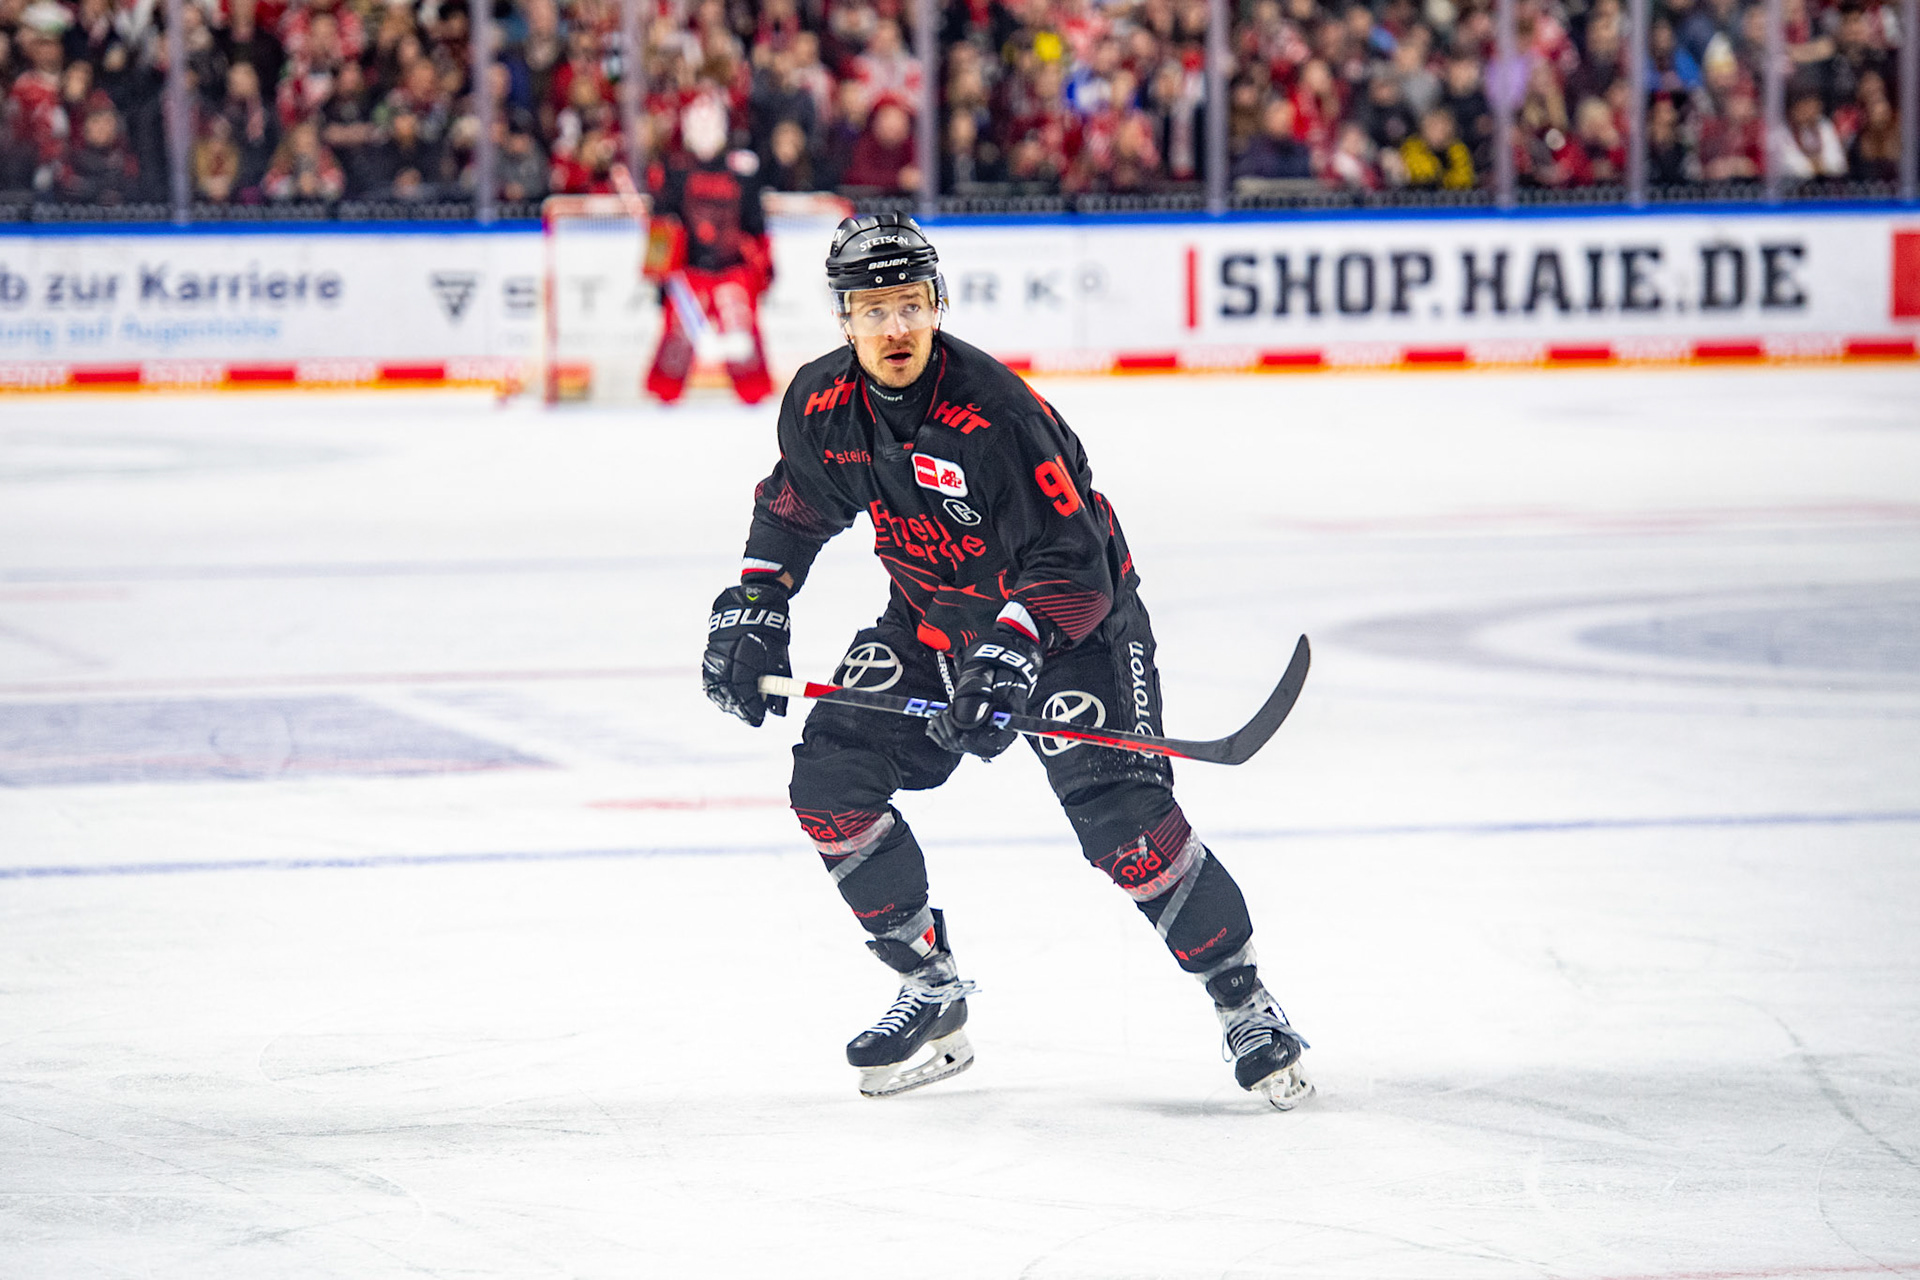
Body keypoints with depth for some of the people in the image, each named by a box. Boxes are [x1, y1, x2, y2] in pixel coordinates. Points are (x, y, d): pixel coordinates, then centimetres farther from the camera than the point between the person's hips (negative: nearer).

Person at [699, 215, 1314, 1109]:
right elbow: (794, 508, 12)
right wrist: (753, 608, 3)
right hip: (932, 616, 7)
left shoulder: (996, 411, -30)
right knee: (829, 782, -6)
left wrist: (1012, 649, -41)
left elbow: (1072, 562, -29)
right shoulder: (820, 405, -9)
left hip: (1070, 620, -6)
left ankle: (1243, 1002, -4)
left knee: (1123, 822, -21)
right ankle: (933, 992, 8)